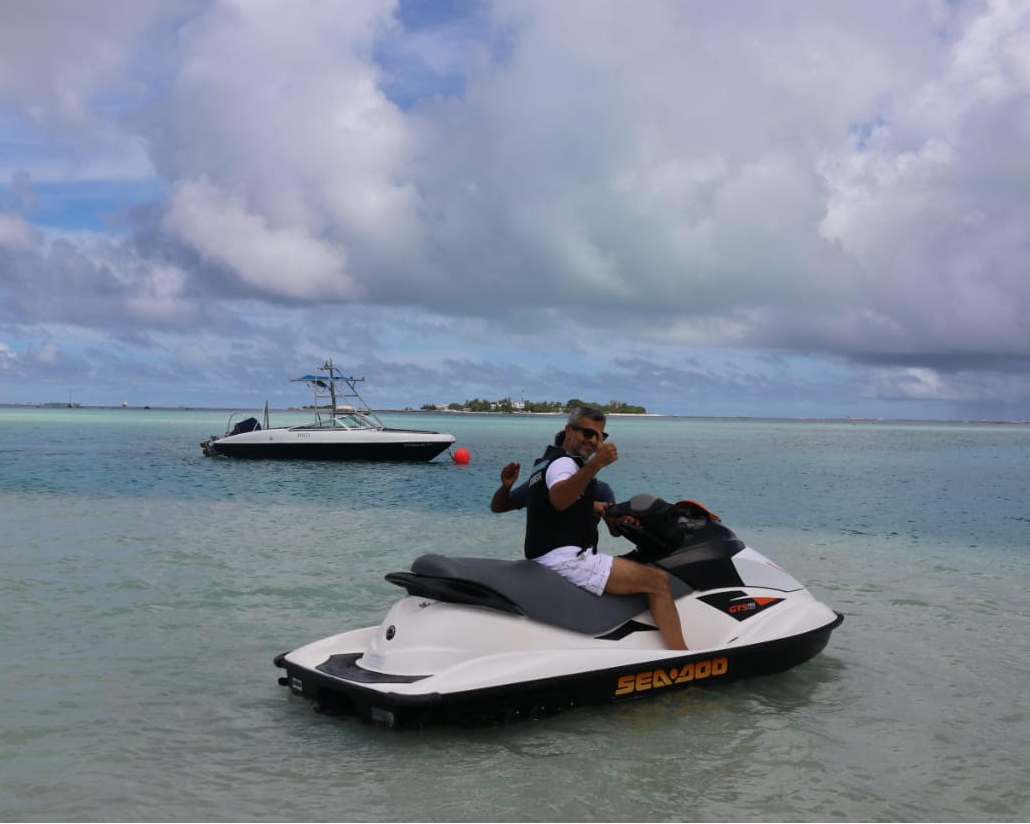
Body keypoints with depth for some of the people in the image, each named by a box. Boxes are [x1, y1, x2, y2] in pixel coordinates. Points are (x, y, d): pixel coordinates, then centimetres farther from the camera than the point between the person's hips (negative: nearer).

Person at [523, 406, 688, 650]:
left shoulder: (548, 461, 19)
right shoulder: (563, 463, -12)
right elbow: (558, 499, -36)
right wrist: (595, 464, -48)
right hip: (567, 559, -11)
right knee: (657, 580, -16)